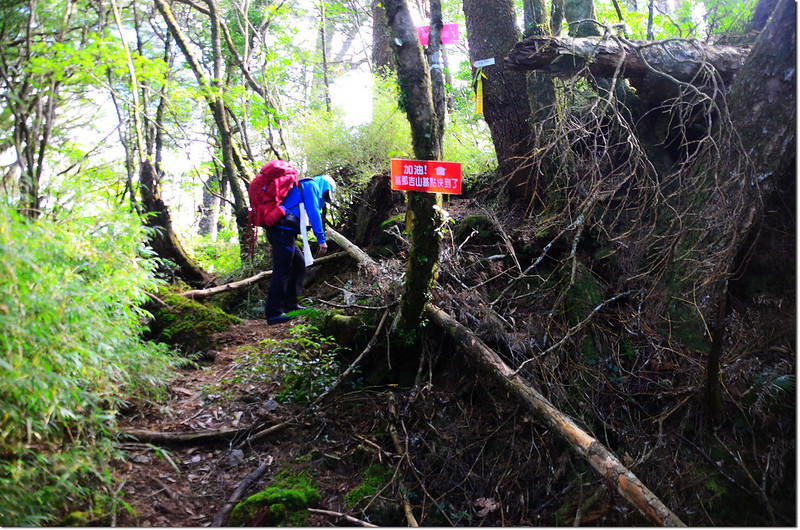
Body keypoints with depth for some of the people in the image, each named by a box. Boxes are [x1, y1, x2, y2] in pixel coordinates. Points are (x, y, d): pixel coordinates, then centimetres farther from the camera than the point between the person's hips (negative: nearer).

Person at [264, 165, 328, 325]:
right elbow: (314, 213, -10)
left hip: (276, 229, 10)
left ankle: (291, 303, 22)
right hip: (284, 230, -10)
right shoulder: (311, 186, 2)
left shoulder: (298, 186, 31)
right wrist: (321, 239, -11)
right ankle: (273, 313, -15)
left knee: (299, 264, 17)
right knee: (282, 269, -12)